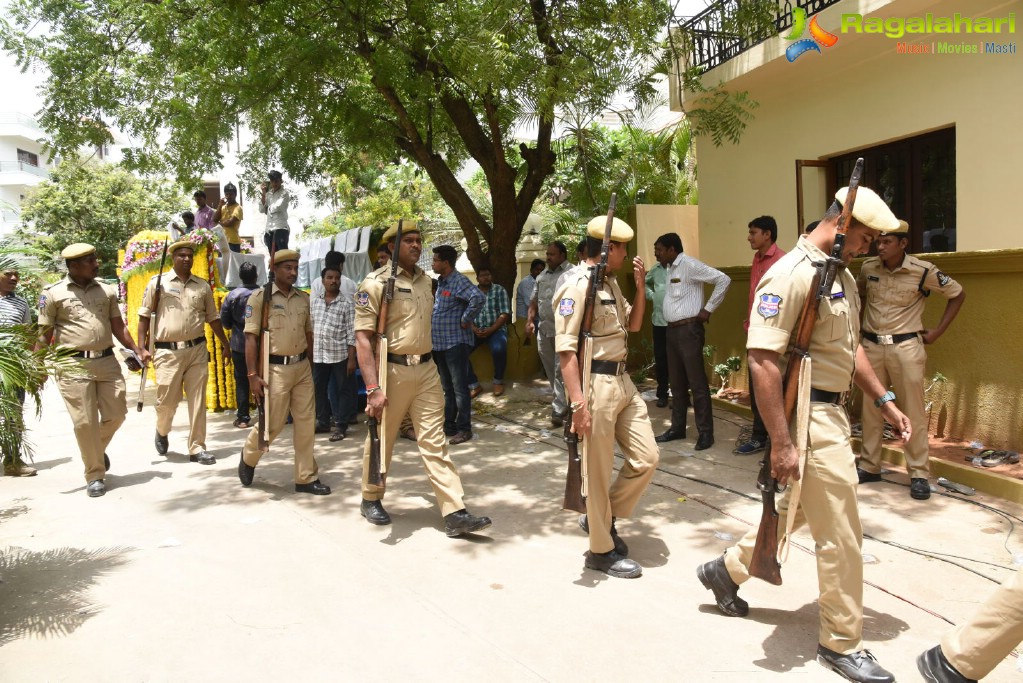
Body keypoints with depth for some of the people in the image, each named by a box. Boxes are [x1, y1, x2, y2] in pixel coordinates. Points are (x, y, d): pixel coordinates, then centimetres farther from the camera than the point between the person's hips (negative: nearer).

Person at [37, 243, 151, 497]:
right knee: (85, 422, -2)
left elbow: (118, 325, 15)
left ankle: (97, 450, 37)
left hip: (107, 361, 4)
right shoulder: (53, 294, -1)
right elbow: (44, 334, 0)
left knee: (116, 414, 7)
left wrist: (137, 350, 6)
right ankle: (95, 475, 11)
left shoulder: (106, 291, 10)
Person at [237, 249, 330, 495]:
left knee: (306, 423, 6)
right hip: (275, 368, -5)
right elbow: (251, 337, -10)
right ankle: (248, 457, 33)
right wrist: (253, 375, -15)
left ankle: (306, 478, 15)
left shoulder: (303, 298, 10)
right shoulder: (260, 297, -6)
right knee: (272, 423, 3)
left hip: (302, 367, 5)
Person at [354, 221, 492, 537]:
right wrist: (373, 387, -23)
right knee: (382, 439, 11)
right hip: (392, 370, -5)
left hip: (426, 369, 5)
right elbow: (363, 338, -15)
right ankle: (371, 499, 32)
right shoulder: (376, 283, -10)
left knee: (434, 441, 2)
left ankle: (455, 514, 1)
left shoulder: (426, 281, 10)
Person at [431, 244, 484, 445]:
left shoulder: (459, 281, -15)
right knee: (447, 388, 16)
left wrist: (466, 320, -22)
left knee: (459, 387, -2)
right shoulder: (441, 282, 14)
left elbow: (478, 298, -32)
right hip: (440, 343, 9)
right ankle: (449, 425, 25)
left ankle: (464, 428, 5)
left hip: (456, 343, -9)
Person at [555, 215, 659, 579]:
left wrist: (640, 286, 11)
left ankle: (601, 518, 30)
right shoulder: (577, 285, -14)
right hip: (595, 383, -9)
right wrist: (578, 402, -24)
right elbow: (565, 348, -19)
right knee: (598, 469, 3)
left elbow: (633, 324, 26)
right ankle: (602, 549, 19)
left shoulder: (610, 282, 14)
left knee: (646, 458, 12)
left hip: (622, 381, 9)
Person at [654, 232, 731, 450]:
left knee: (697, 382, -4)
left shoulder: (689, 265, -12)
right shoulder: (670, 269, 14)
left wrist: (708, 309, -13)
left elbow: (723, 279, -16)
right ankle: (677, 428, 22)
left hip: (688, 329, -9)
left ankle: (705, 432, 3)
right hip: (672, 330, 9)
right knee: (676, 382, 14)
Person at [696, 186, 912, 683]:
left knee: (799, 508, 23)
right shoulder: (791, 275, -19)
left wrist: (884, 401, 18)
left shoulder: (843, 277, 12)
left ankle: (727, 570, 41)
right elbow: (761, 360, -25)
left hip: (832, 412, 10)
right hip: (808, 417, -10)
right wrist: (780, 443, -26)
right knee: (841, 535, 1)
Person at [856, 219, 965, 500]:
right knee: (871, 409, 10)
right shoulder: (868, 267, 1)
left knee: (913, 411, 2)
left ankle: (919, 474, 11)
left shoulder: (923, 271, -10)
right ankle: (869, 466, 22)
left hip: (906, 347, -3)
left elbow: (958, 295, 3)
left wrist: (936, 333, -1)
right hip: (871, 346, 4)